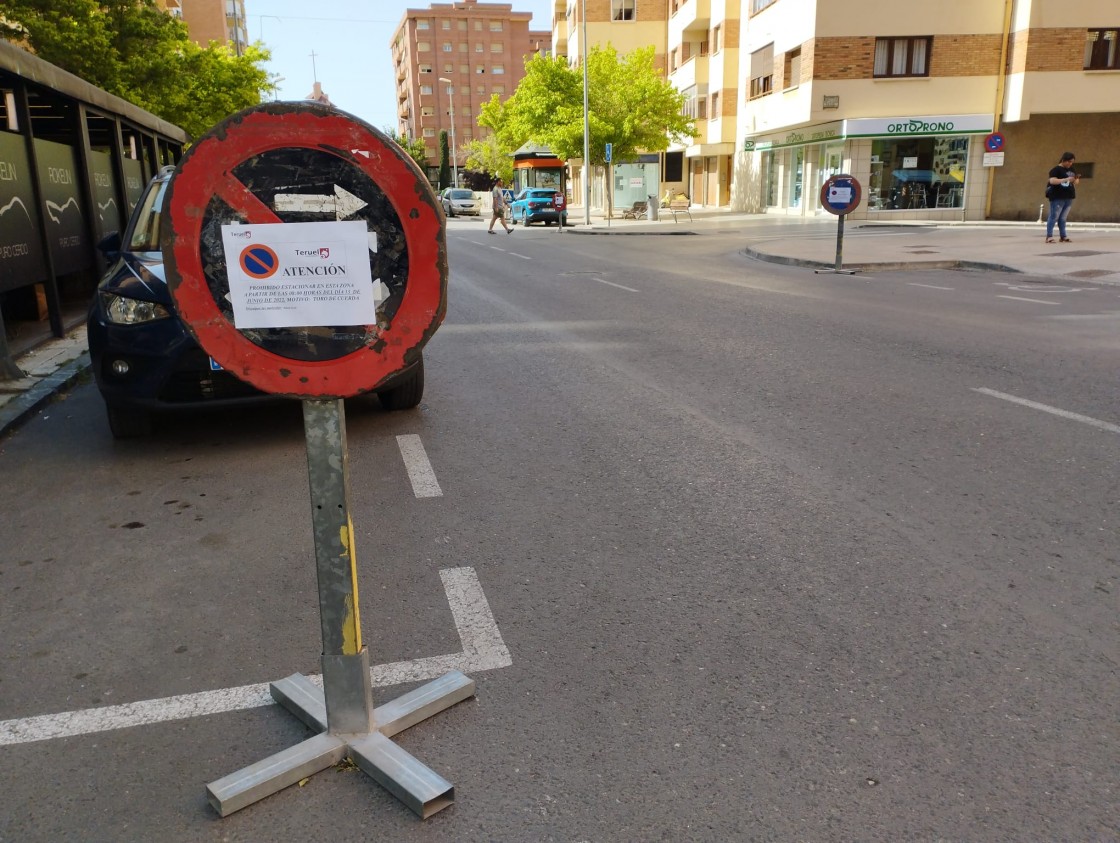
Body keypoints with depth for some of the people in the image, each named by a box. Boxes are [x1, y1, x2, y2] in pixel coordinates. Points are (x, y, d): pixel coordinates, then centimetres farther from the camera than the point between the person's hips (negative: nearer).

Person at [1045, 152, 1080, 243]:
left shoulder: (1071, 170, 15)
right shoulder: (1056, 169, -8)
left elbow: (1075, 182, 21)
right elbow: (1052, 181, -21)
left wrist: (1076, 180, -3)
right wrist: (1066, 179, -28)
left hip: (1069, 198, 7)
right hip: (1057, 198, -7)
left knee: (1063, 218, 9)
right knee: (1054, 217, -7)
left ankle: (1063, 236, 10)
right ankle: (1049, 236, -7)